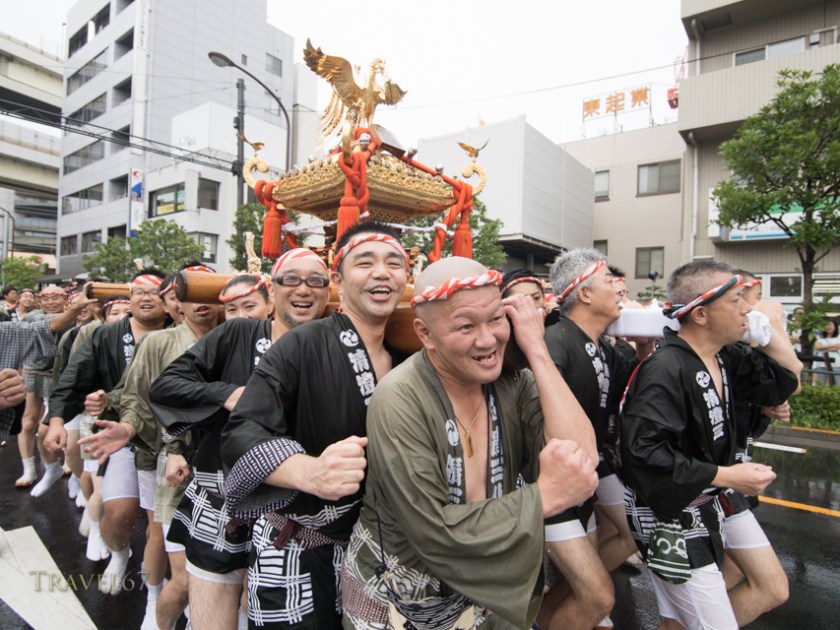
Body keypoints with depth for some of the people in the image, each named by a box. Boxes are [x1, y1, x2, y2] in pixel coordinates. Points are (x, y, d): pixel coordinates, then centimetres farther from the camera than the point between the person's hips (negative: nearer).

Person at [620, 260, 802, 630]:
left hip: (705, 511, 9)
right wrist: (727, 476, -23)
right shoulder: (666, 370, -26)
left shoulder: (725, 358, 2)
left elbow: (788, 378, 14)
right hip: (671, 521, -9)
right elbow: (645, 453, -32)